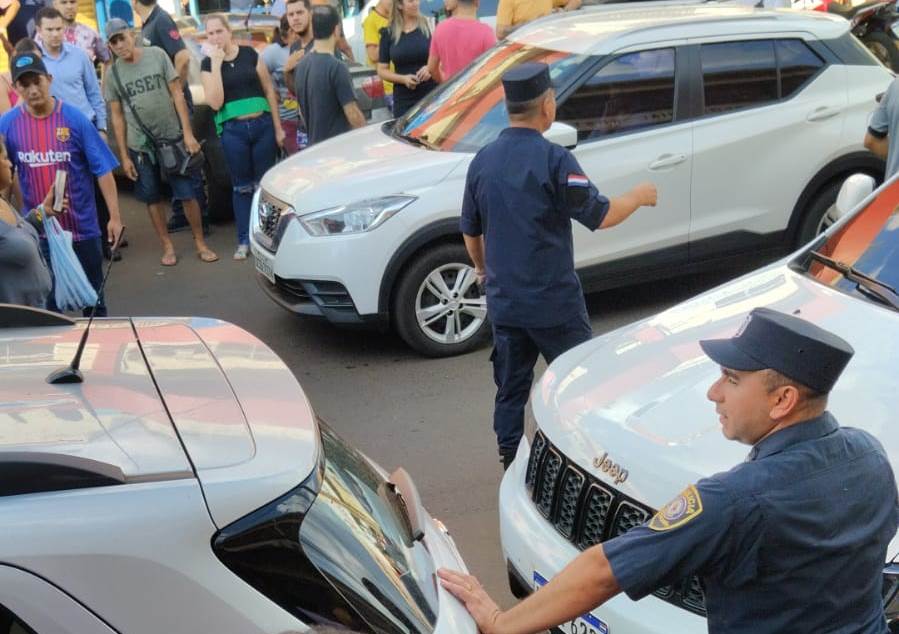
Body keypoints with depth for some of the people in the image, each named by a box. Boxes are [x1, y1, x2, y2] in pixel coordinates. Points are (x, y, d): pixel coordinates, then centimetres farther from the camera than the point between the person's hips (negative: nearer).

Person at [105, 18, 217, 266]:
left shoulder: (157, 55, -4)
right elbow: (117, 116, 3)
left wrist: (188, 133, -7)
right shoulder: (113, 74, -1)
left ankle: (200, 243, 13)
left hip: (172, 137, -1)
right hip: (140, 145, 1)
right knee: (153, 198, 8)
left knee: (187, 193, 1)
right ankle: (167, 246, 19)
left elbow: (177, 94, -2)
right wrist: (124, 156, 1)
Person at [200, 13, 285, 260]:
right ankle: (244, 240, 13)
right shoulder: (208, 64, 1)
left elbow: (269, 90, 6)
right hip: (233, 131, 0)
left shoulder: (250, 54, 2)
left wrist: (278, 127, 3)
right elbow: (215, 102, -11)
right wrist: (216, 64, -14)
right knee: (241, 186, 6)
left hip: (262, 125, 0)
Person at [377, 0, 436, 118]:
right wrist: (403, 78, -9)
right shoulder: (389, 34, 5)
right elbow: (382, 70, 8)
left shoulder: (429, 26, 1)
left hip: (433, 96, -1)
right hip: (404, 101, 1)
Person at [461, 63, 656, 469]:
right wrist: (639, 196, 5)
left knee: (510, 391, 14)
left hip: (503, 301, 6)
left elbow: (470, 233, 12)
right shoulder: (553, 160, -16)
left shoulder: (482, 161, 3)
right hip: (554, 301, -5)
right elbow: (602, 216, -14)